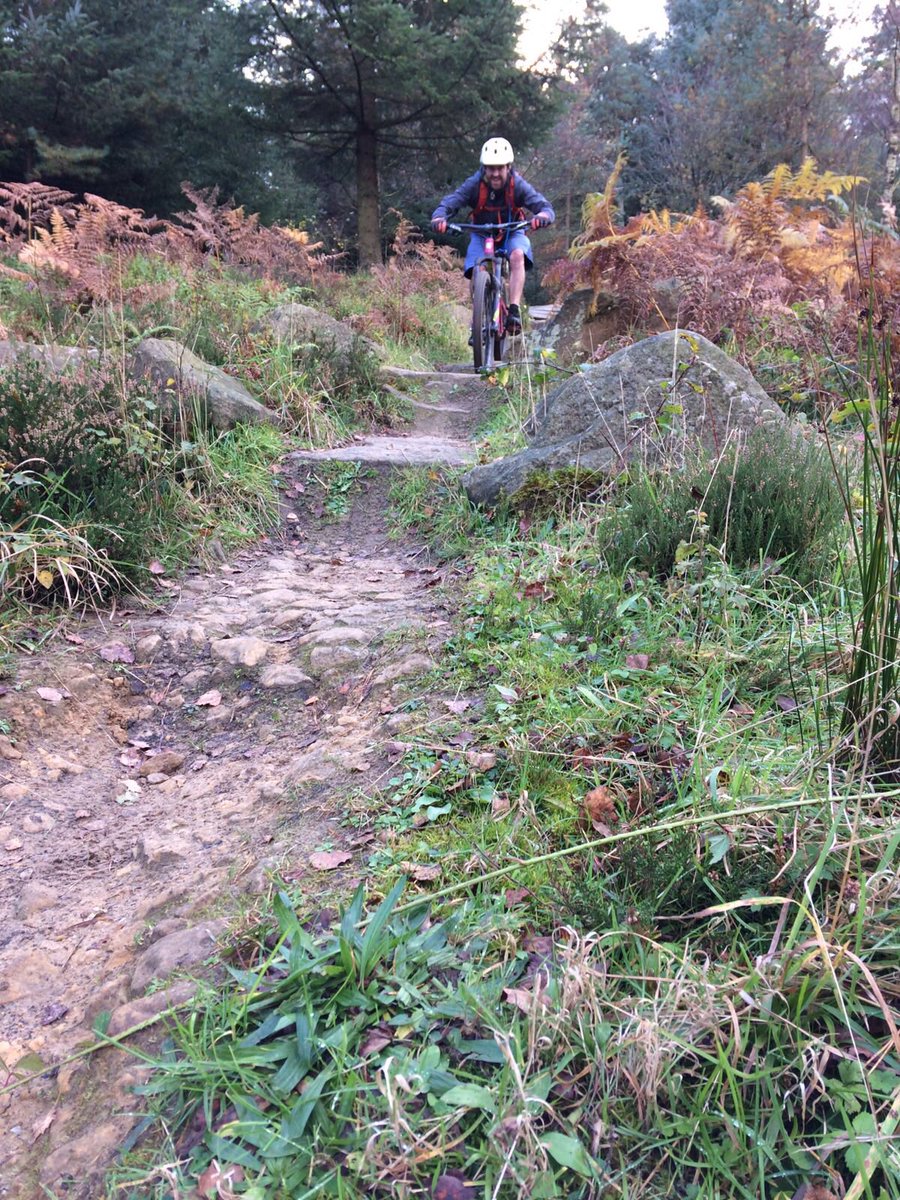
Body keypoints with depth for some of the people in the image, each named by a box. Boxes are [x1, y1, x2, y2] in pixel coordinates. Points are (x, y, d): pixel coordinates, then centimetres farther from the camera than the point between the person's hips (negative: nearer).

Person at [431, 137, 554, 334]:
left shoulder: (518, 185, -21)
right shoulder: (474, 184, -21)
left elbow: (544, 206, -29)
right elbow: (449, 203, -29)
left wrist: (543, 215, -55)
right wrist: (439, 217, -52)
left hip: (512, 233, 0)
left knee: (518, 255, -33)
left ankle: (514, 311, -35)